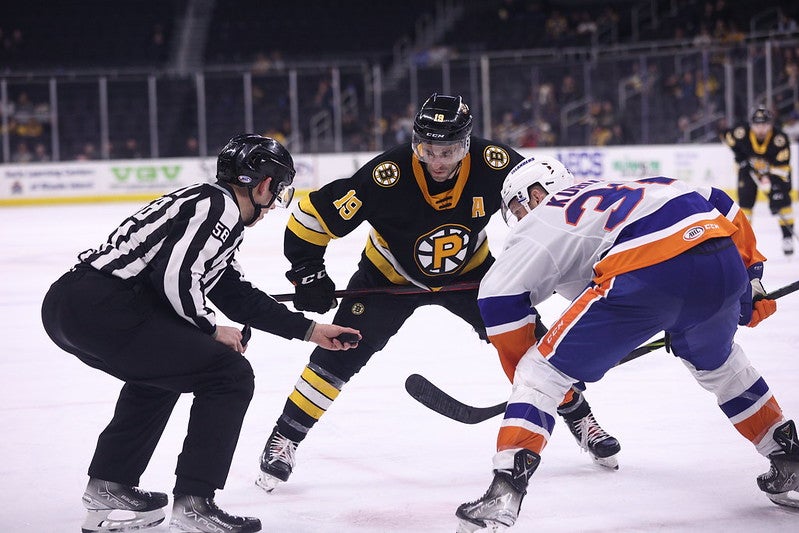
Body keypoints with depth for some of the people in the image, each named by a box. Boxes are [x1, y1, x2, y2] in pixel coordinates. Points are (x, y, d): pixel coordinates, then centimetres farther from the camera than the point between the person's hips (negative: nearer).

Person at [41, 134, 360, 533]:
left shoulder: (206, 203, 27)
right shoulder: (220, 207, -3)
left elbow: (240, 297, 31)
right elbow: (175, 276, -15)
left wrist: (310, 331, 34)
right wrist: (211, 329, 1)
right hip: (102, 308, -10)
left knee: (157, 370, 35)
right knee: (229, 375, -3)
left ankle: (108, 487, 34)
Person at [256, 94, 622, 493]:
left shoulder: (493, 164, -28)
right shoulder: (387, 175, -34)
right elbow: (312, 216, -25)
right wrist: (307, 272, -21)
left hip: (469, 272, 2)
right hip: (390, 277, -2)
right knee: (342, 352, -11)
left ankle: (579, 419, 15)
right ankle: (284, 439, 4)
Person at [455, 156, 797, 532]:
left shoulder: (542, 222, 20)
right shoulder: (626, 188, 37)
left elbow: (499, 296, 8)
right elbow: (719, 204, 34)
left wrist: (521, 366, 19)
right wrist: (751, 277, 36)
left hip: (646, 275, -7)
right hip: (723, 264, 7)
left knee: (543, 371, 4)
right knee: (716, 362, 38)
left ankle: (505, 493, -9)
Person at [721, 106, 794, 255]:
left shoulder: (780, 139, -33)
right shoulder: (742, 134, -28)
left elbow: (781, 168, -33)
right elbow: (726, 136, -4)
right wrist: (740, 156, -8)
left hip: (774, 169, -2)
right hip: (749, 168, 2)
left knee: (782, 201, -14)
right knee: (745, 201, -6)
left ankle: (788, 237, -6)